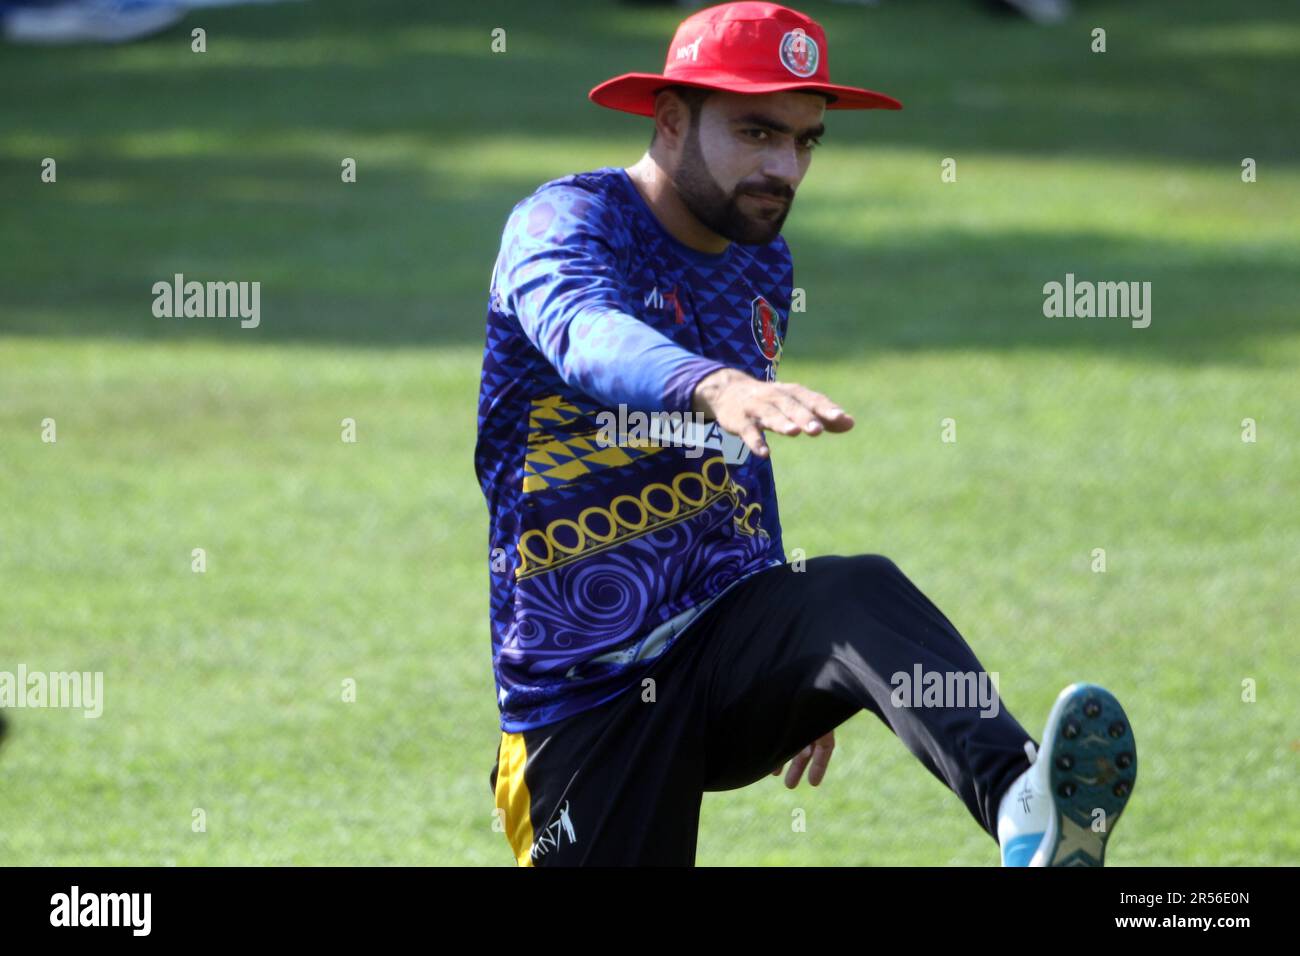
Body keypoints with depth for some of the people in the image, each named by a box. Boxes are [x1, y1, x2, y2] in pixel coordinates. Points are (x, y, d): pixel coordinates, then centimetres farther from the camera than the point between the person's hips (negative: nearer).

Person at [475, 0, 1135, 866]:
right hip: (584, 697, -3)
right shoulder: (566, 223, -11)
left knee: (859, 594, -30)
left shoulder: (765, 268, 13)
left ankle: (1027, 811, -60)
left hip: (729, 654, 3)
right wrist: (718, 388, -58)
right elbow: (585, 334, -36)